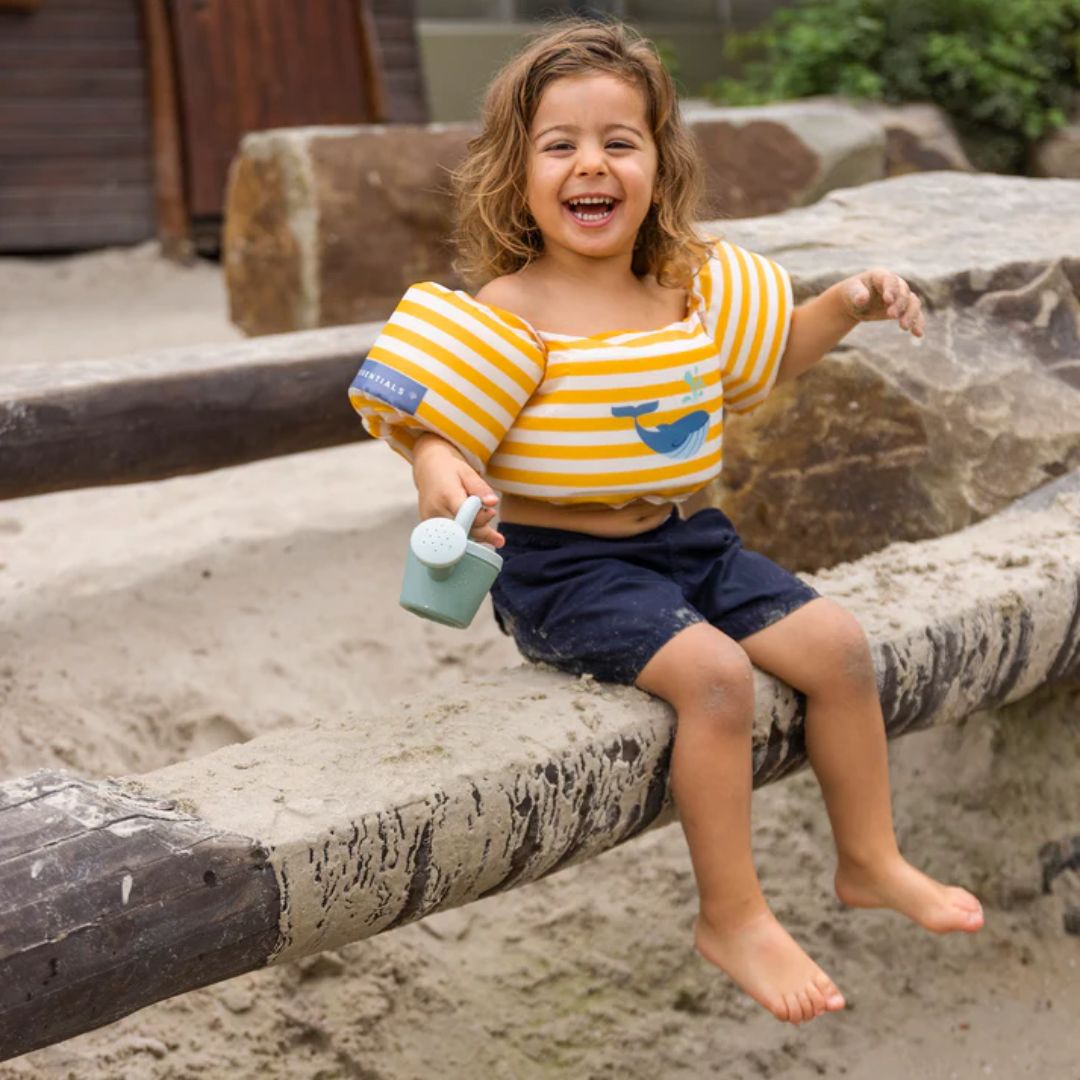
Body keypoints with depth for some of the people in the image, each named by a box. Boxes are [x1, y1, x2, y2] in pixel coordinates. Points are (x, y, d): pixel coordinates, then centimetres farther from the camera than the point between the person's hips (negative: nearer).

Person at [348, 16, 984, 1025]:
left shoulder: (695, 291, 4)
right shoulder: (511, 318, -15)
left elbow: (773, 356, 23)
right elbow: (426, 423, -19)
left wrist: (847, 302, 8)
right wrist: (441, 473, -41)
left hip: (686, 541, 7)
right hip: (564, 565, -7)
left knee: (836, 644, -3)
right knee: (715, 673, -26)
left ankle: (870, 859, 18)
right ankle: (732, 917, -9)